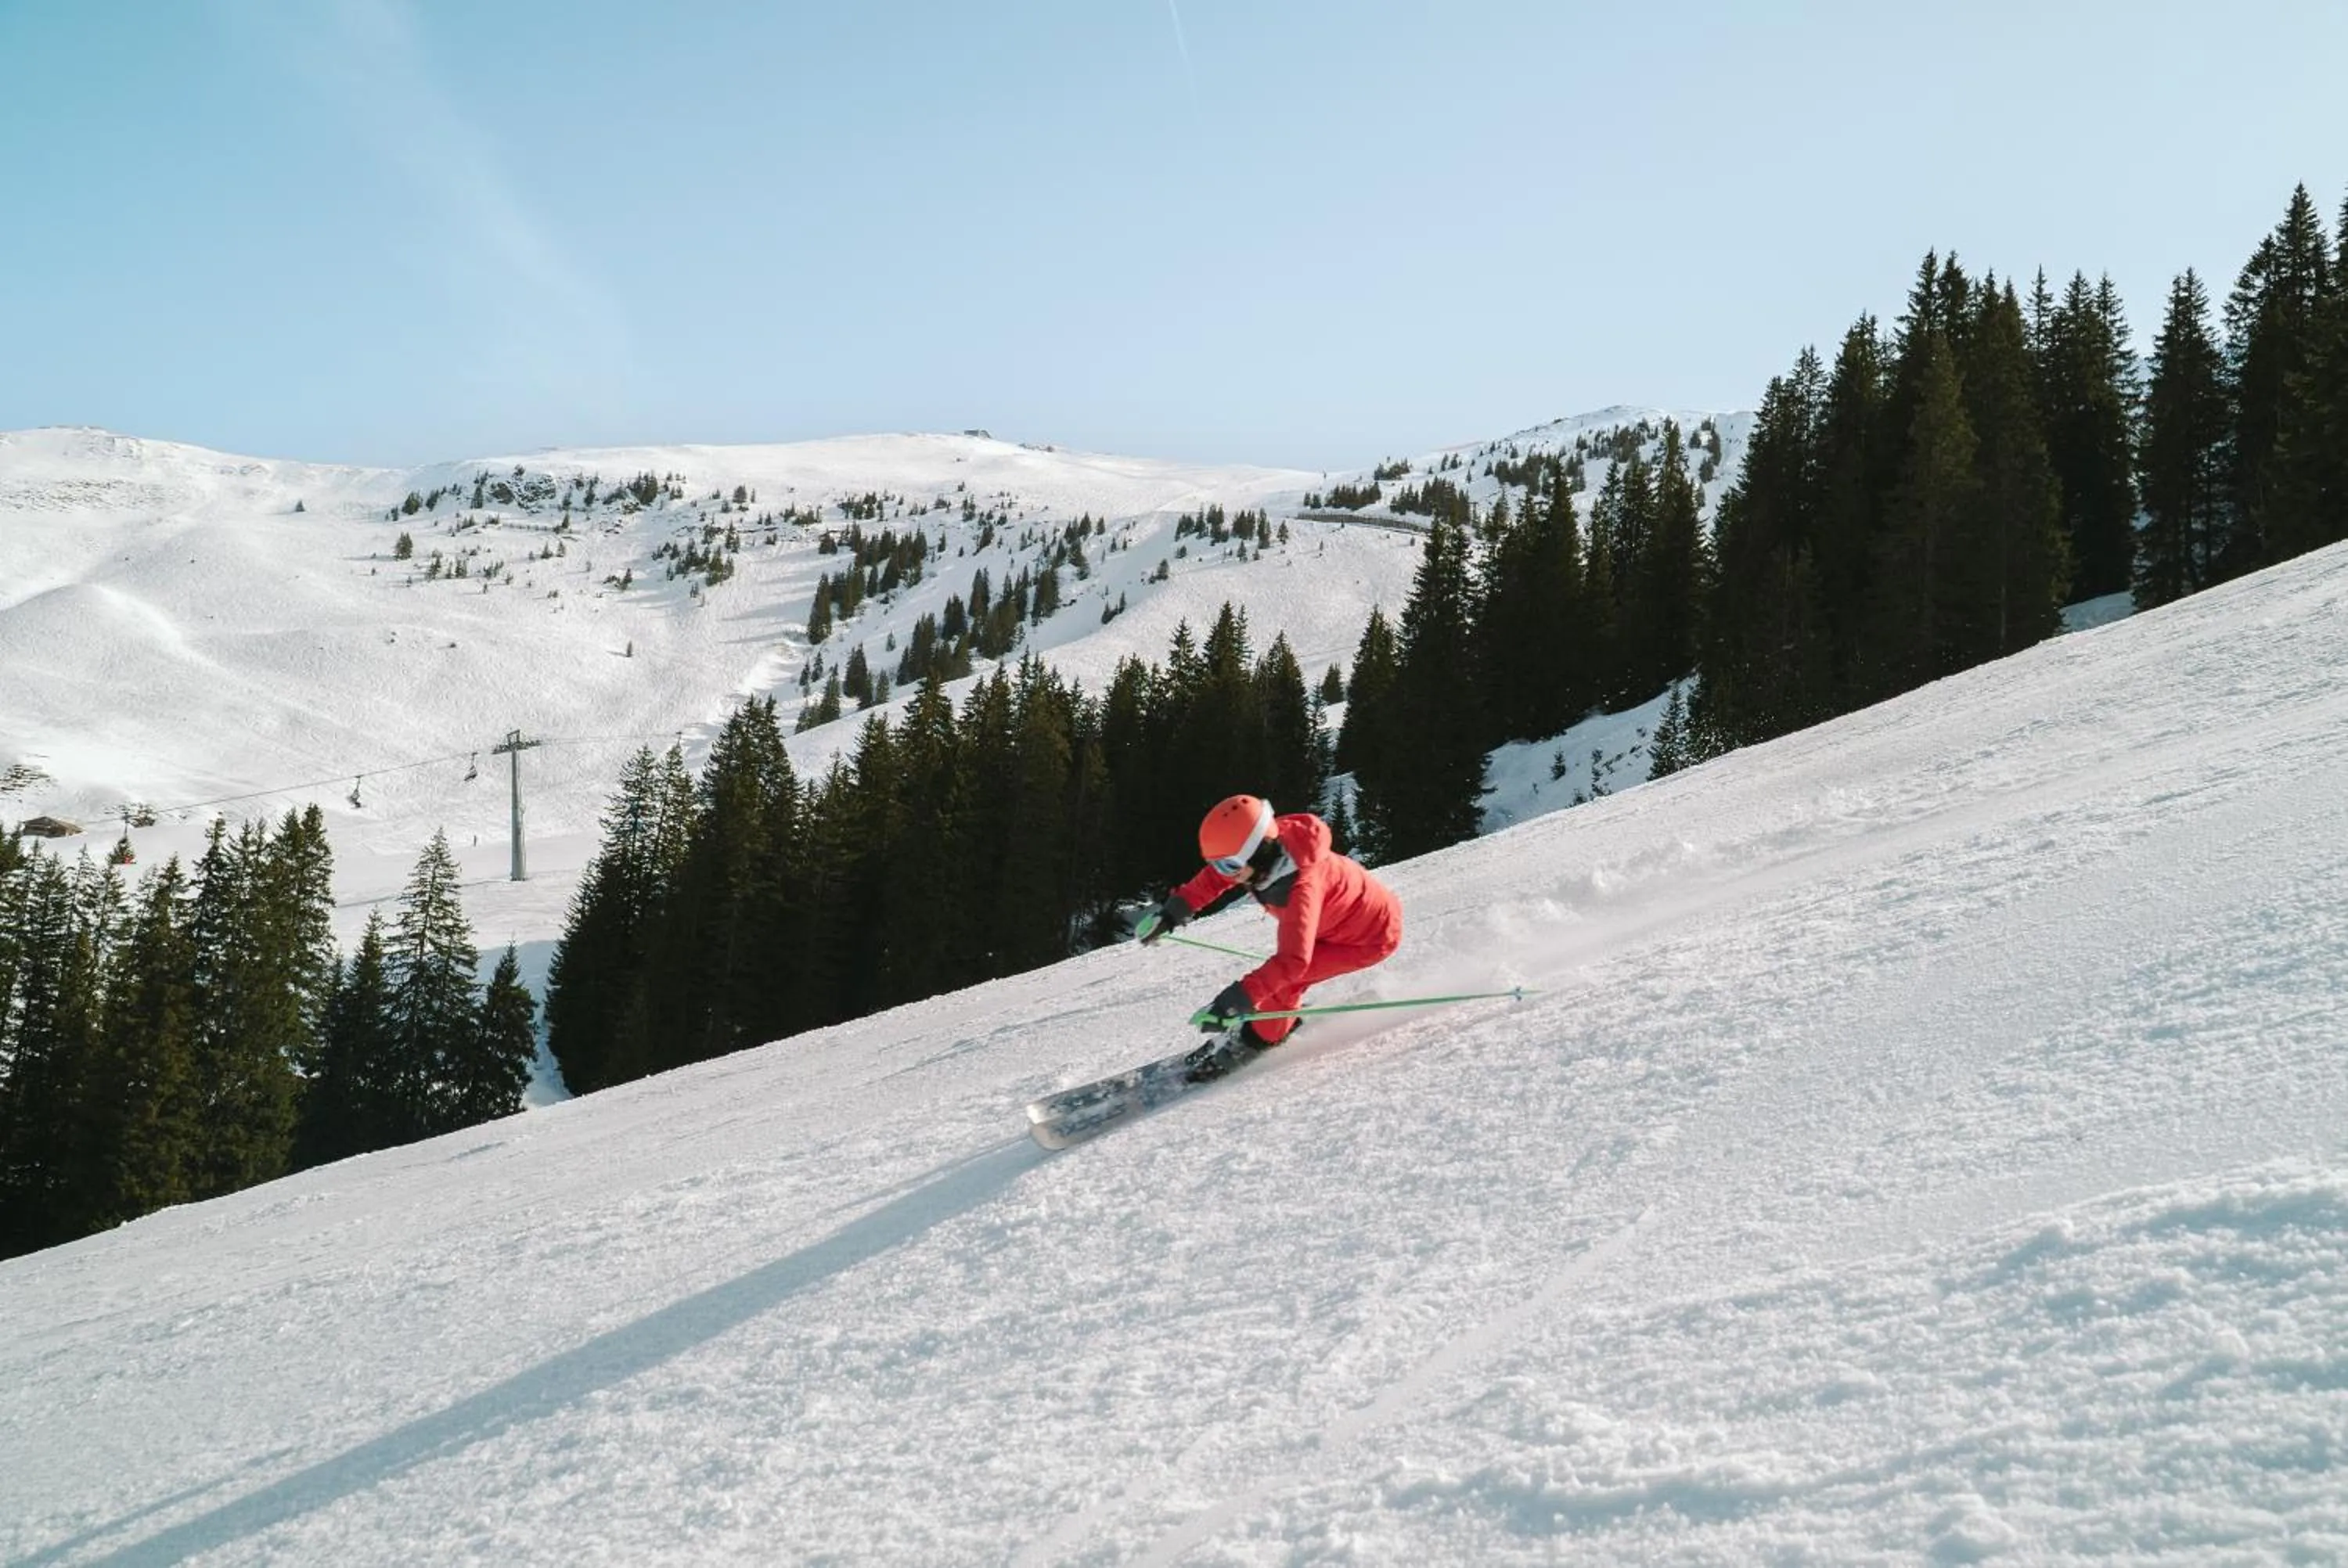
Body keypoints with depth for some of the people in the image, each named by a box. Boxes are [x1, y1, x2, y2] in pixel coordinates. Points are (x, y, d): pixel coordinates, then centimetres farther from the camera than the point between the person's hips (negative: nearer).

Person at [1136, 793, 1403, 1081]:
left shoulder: (1301, 888, -40)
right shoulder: (1266, 847, -18)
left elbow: (1293, 960, -46)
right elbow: (1214, 878, 1)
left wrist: (1236, 1001, -50)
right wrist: (1173, 911, -5)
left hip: (1371, 938, -8)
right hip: (1343, 913, 8)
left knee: (1284, 981, -14)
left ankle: (1259, 1039, 6)